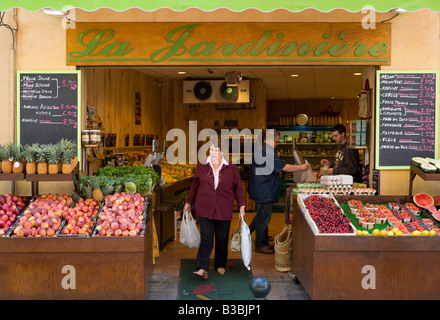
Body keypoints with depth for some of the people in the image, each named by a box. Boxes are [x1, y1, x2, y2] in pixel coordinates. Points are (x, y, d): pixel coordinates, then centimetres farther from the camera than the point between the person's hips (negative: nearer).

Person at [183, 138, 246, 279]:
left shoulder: (231, 169, 2)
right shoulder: (202, 166, 4)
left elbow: (238, 188, 8)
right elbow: (195, 185, 14)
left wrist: (241, 205, 4)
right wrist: (188, 202, 19)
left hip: (224, 211, 1)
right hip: (204, 209, 0)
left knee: (222, 239, 10)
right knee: (206, 238, -7)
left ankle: (220, 265, 29)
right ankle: (202, 269, -5)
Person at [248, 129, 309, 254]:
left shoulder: (259, 149, 12)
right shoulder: (267, 152, -22)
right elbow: (284, 167, -19)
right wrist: (301, 167, -9)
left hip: (260, 191, 10)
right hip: (265, 192, -10)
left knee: (262, 215, 19)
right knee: (263, 217, 0)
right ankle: (260, 245, 11)